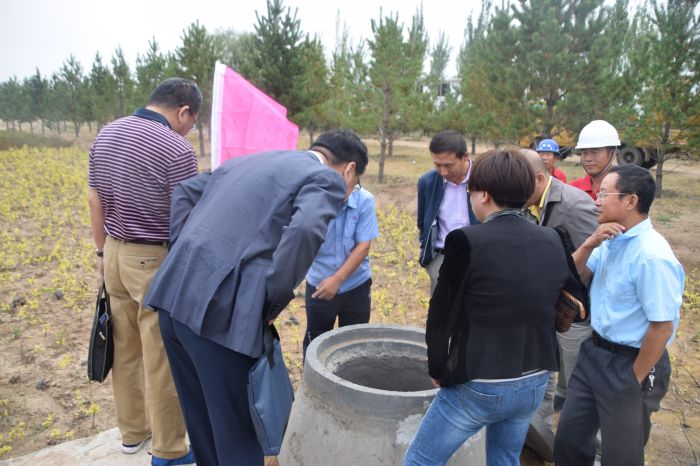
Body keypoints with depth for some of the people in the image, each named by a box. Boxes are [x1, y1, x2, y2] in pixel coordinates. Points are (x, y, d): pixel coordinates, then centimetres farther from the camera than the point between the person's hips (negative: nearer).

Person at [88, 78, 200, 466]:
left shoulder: (106, 135, 5)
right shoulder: (176, 150, -19)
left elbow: (95, 202, 11)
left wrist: (102, 251, 21)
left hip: (116, 254, 8)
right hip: (156, 262, -8)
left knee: (125, 349, 19)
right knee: (162, 359, 5)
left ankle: (132, 430, 37)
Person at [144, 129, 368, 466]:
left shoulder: (252, 159, 23)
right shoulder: (326, 179, -1)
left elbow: (184, 192, 29)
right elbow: (305, 230, -22)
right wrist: (276, 300, -9)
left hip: (173, 297, 8)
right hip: (219, 311, -8)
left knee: (201, 421, 25)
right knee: (237, 434, 11)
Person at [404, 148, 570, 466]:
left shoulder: (467, 240, -20)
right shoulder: (552, 242, -3)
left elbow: (441, 316, -12)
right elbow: (552, 312, 7)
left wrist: (437, 370, 3)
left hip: (477, 386, -6)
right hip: (535, 383, 6)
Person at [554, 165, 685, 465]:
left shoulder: (652, 256, -26)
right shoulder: (611, 239, -1)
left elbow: (662, 327, -24)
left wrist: (635, 379, -12)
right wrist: (590, 244, -13)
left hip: (629, 364, -7)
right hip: (595, 352, 7)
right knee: (569, 438, 20)